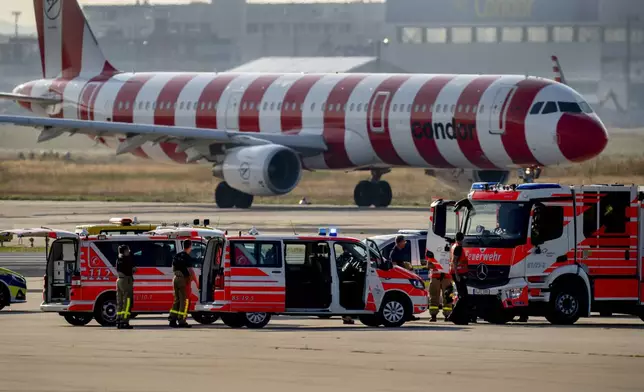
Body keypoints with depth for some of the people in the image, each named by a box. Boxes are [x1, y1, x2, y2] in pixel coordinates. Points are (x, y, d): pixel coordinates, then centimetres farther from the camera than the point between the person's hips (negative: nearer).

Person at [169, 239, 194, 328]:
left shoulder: (177, 255, 9)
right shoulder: (187, 257, -14)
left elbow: (173, 268, 16)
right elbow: (189, 270, -17)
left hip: (176, 279, 7)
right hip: (184, 279, -7)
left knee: (177, 300, 14)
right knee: (184, 301, -4)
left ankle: (172, 320, 12)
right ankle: (181, 321, -6)